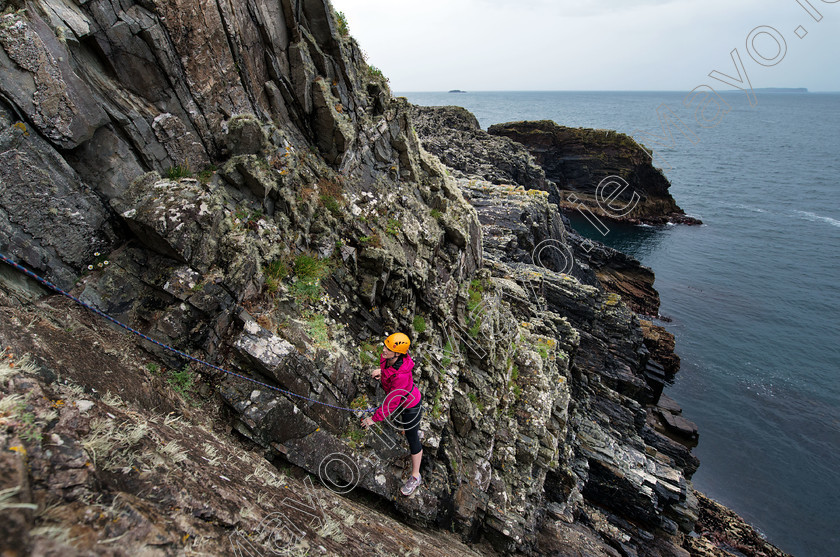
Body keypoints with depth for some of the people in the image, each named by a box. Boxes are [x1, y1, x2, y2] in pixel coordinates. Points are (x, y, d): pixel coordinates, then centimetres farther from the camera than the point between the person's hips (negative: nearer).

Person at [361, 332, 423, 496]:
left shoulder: (401, 375, -43)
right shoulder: (386, 357, -23)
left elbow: (391, 404, -33)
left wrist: (374, 419, -24)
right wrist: (382, 370, 2)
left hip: (410, 405, -8)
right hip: (397, 398, 8)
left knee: (412, 439, 11)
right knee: (397, 423, 33)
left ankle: (415, 477, 32)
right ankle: (414, 432, 65)